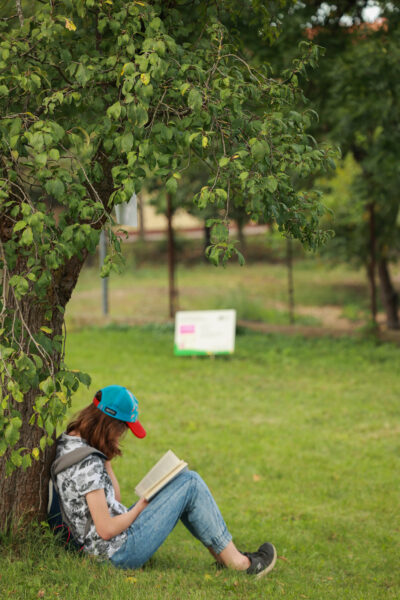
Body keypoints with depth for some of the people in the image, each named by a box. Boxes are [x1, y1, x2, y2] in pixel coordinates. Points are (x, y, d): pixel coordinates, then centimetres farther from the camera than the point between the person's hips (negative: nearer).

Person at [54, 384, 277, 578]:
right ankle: (235, 561, 4)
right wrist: (141, 506, -8)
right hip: (122, 552, -10)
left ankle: (222, 553, 17)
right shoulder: (88, 463, -24)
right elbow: (106, 530, -23)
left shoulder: (69, 441, 7)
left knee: (184, 479, 15)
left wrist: (106, 461, 1)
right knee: (191, 484, -7)